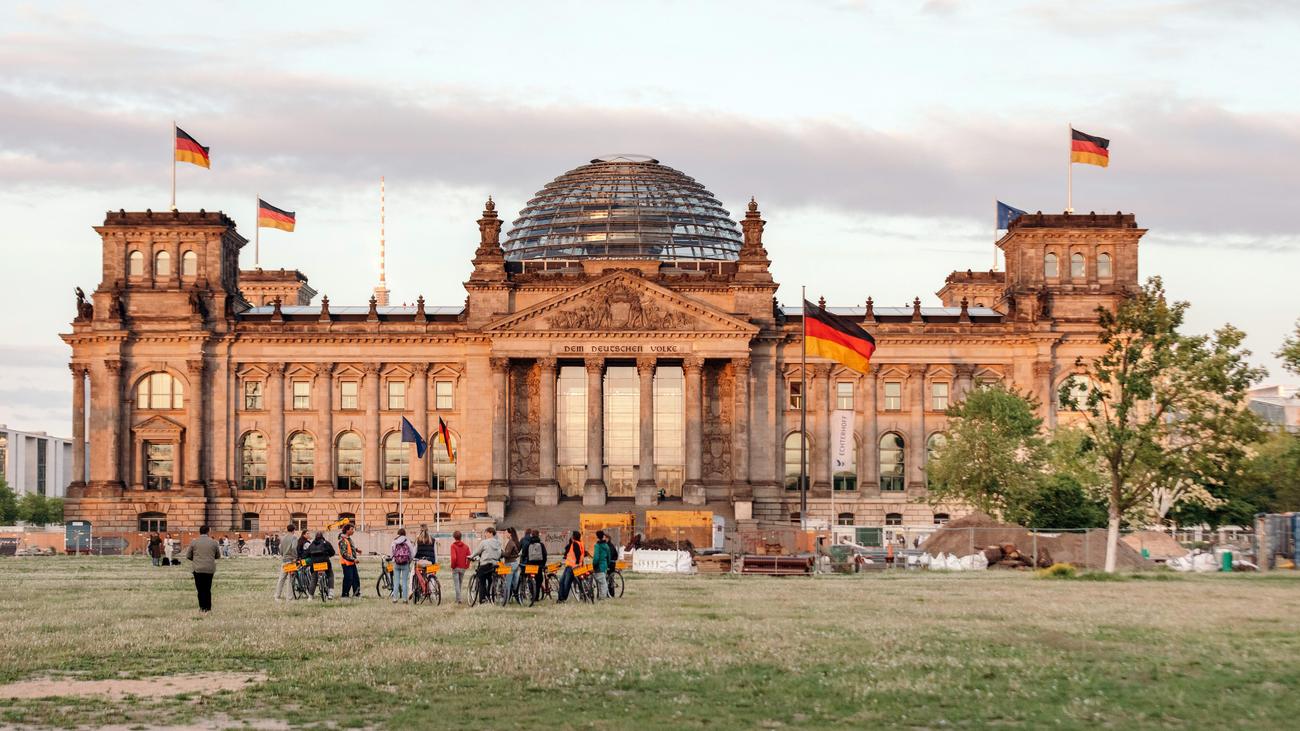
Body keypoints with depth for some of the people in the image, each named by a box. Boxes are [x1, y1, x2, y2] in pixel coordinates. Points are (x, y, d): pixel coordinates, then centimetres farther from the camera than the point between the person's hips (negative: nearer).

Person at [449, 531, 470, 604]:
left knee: (456, 584, -1)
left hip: (456, 568, -4)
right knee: (460, 584, 16)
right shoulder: (465, 546, 3)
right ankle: (458, 598, 22)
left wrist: (452, 566, -7)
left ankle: (458, 599, -7)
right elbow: (469, 557, -2)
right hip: (463, 568, 4)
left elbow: (454, 557, -20)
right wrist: (467, 565, 9)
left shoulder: (453, 546, -10)